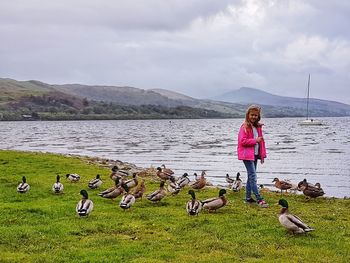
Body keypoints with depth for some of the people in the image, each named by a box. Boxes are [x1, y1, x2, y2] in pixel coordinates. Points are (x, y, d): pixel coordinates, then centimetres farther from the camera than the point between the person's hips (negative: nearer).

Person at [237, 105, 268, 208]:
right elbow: (242, 141, -17)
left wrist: (262, 154, 14)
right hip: (247, 155, -8)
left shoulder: (258, 127, 13)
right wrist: (255, 140, -18)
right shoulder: (245, 127, -10)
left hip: (255, 154, 8)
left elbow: (261, 140, 19)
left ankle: (248, 197, 20)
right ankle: (259, 199, -15)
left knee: (251, 176, 13)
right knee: (253, 176, -11)